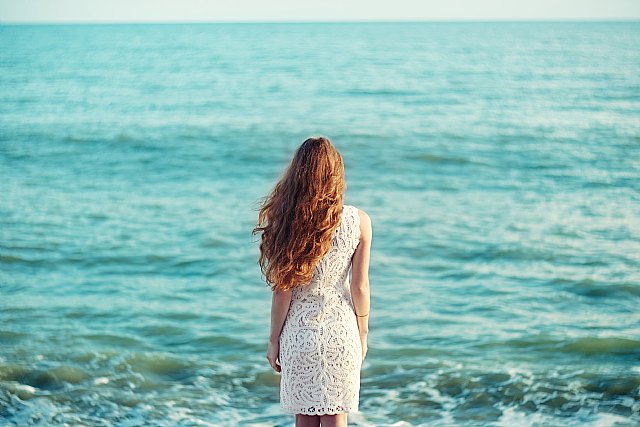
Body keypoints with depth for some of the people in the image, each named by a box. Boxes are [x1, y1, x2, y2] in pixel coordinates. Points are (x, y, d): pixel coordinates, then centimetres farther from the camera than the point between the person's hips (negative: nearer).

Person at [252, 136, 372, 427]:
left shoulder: (287, 221, -12)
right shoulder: (359, 221, -8)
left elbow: (283, 290, -8)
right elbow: (360, 287, -3)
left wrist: (273, 339, 4)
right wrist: (363, 334, 11)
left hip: (299, 332, -1)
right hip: (341, 330, 1)